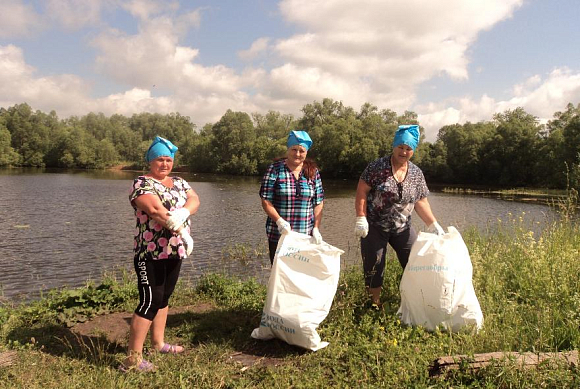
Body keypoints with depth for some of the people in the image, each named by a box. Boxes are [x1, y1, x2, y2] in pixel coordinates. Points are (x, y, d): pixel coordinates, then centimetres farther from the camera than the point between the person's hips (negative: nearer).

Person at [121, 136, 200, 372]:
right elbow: (155, 210, -24)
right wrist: (181, 230, -27)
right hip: (151, 254, -7)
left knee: (164, 297, 17)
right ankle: (133, 358, -1)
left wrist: (182, 213, -24)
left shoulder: (179, 183, 14)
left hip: (174, 252, 8)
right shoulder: (142, 184, -9)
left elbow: (194, 200, -3)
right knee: (150, 301, -8)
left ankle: (158, 343, 31)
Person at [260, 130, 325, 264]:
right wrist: (279, 220, -18)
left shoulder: (313, 171, 8)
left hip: (306, 236, 2)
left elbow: (319, 203, 8)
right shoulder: (275, 169, -1)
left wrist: (316, 228, -2)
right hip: (279, 235, -2)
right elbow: (266, 201, -4)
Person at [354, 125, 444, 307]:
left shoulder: (416, 173, 2)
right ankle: (375, 305, 20)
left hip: (402, 228, 4)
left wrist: (433, 225, -1)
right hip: (374, 227, -4)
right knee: (374, 269, 2)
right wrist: (361, 219, -20)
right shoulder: (377, 167, -11)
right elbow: (362, 191, -13)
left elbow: (421, 202, 6)